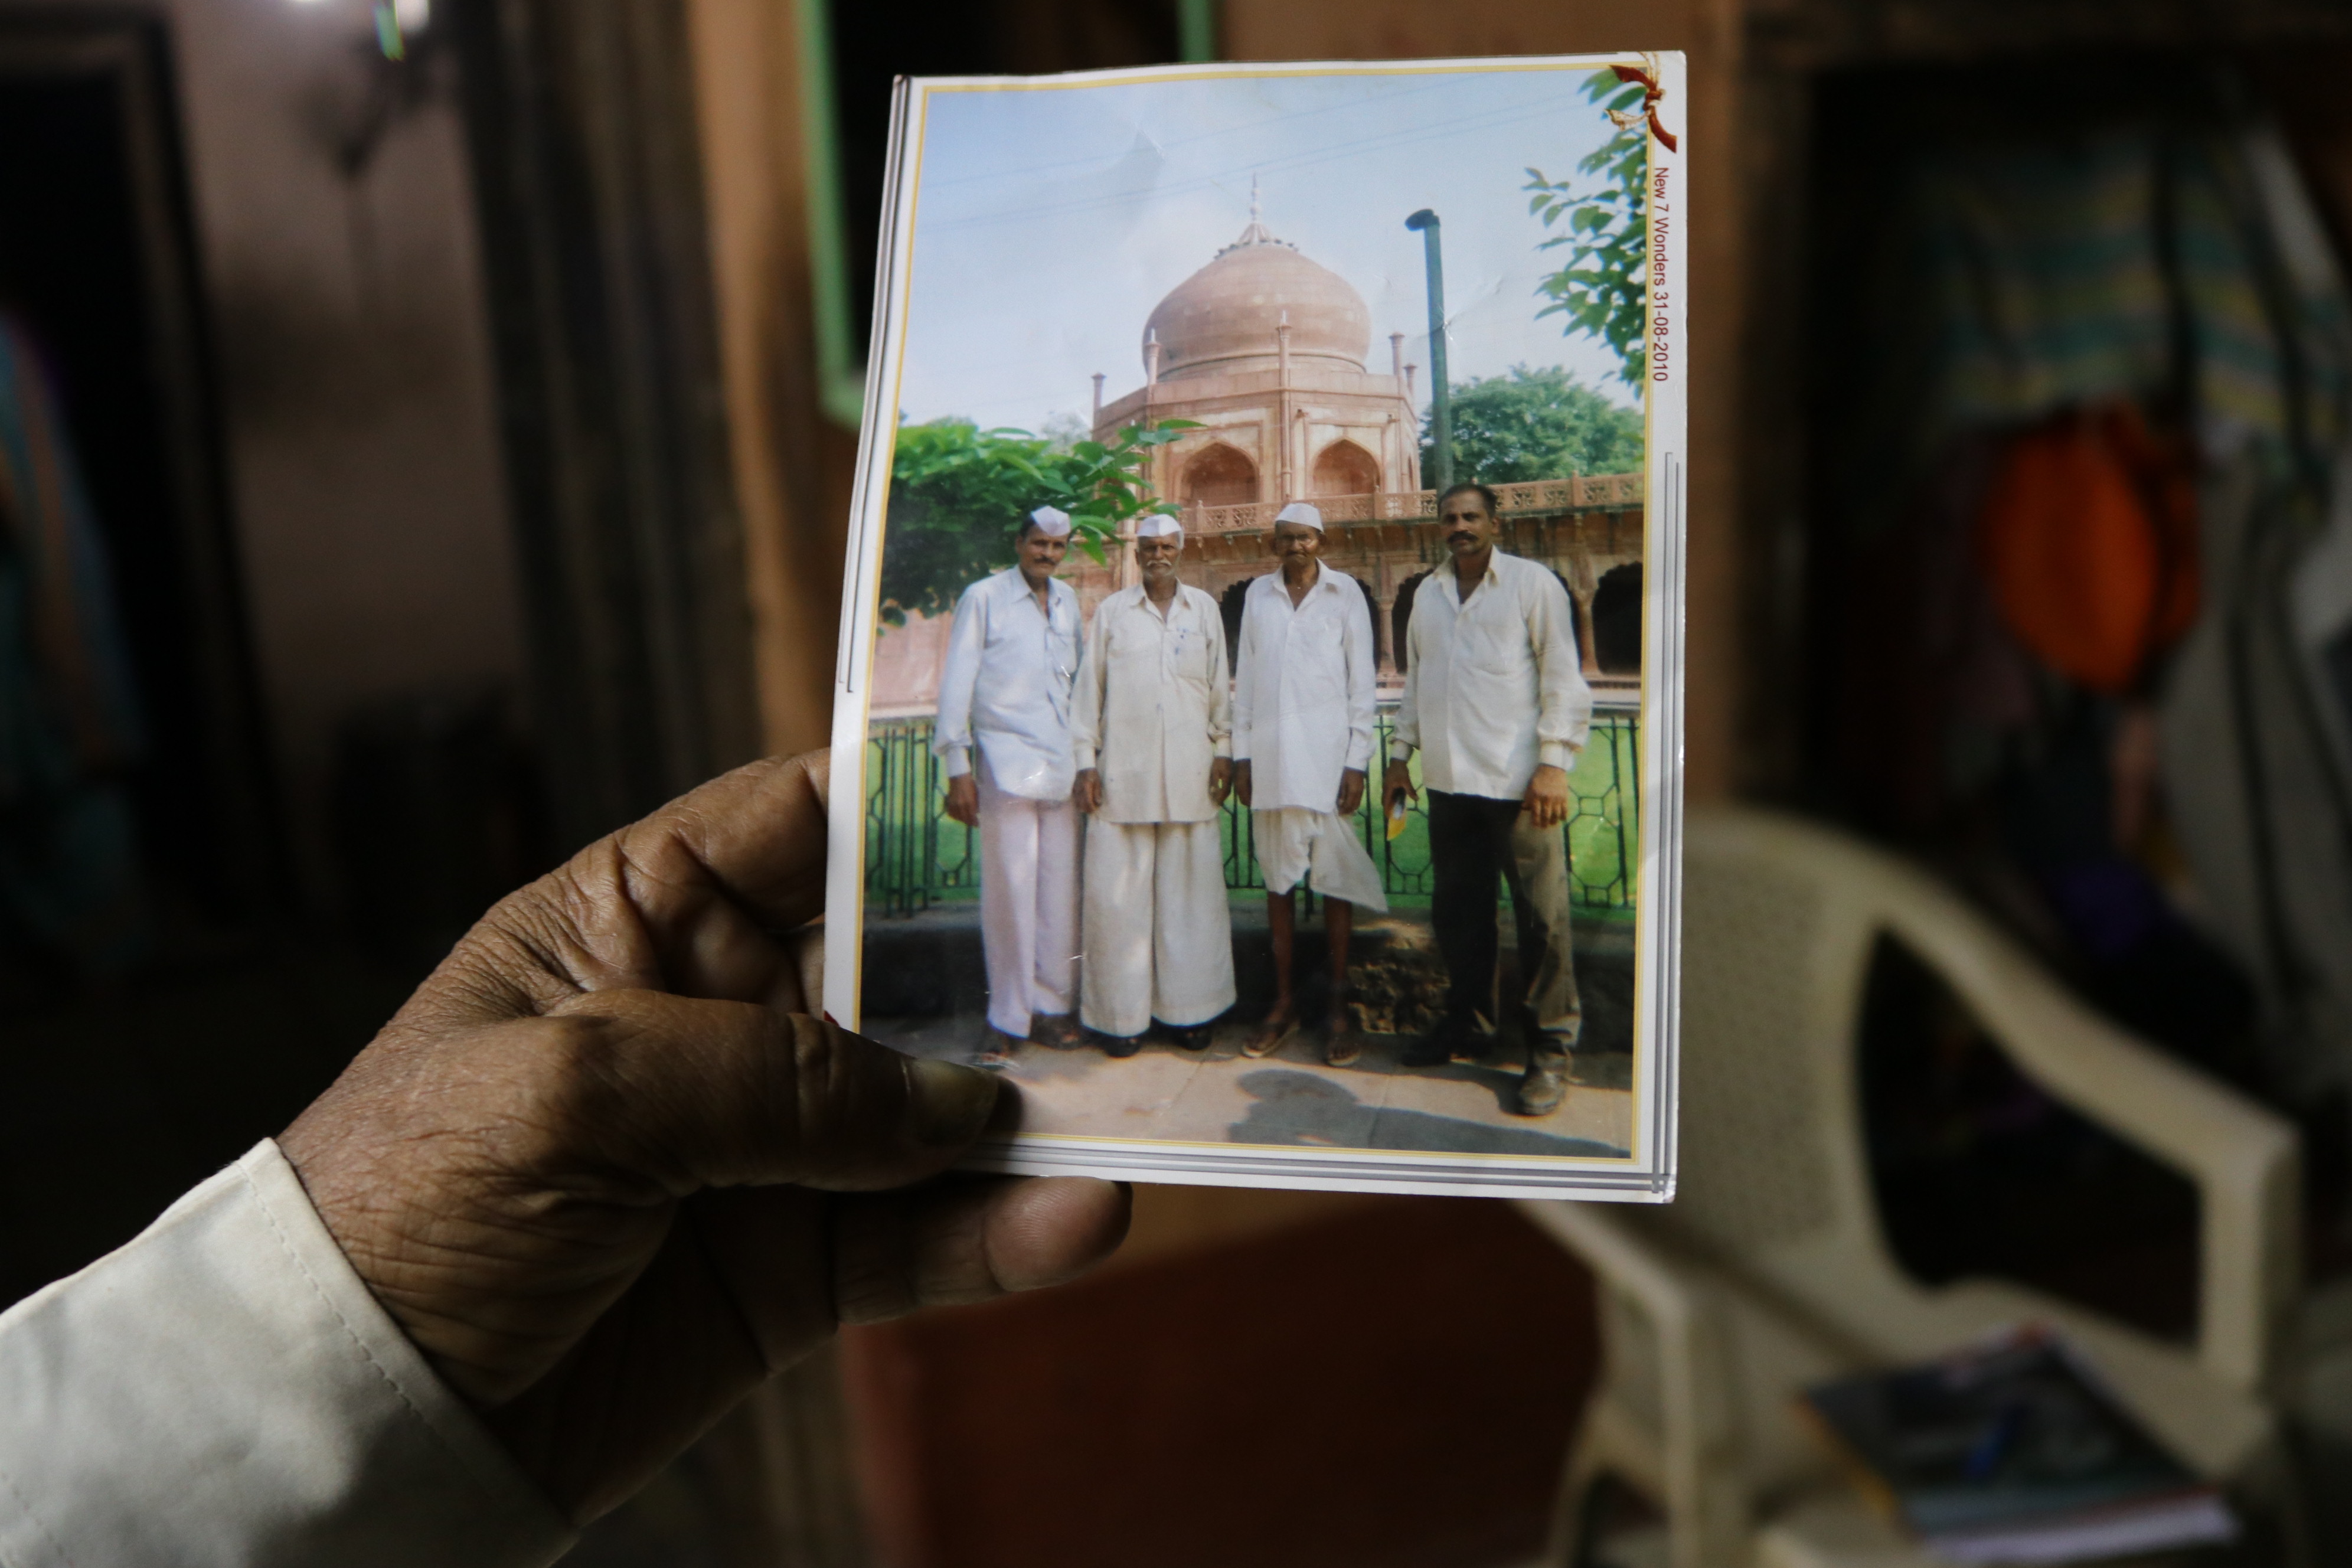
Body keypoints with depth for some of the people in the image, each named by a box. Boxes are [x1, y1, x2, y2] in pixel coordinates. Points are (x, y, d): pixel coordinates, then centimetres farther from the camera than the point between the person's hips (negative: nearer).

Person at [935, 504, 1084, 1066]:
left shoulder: (1068, 600, 13)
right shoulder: (983, 598, 0)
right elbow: (957, 684, -1)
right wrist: (958, 770, -5)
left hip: (1062, 765, 4)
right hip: (1007, 762, -4)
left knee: (1060, 889, 5)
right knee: (1010, 889, -4)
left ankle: (1051, 1005, 16)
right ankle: (1007, 1017, 5)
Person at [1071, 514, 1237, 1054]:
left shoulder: (1204, 609, 12)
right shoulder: (1111, 611, 9)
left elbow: (1220, 686, 13)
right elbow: (1090, 689, 8)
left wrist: (1224, 750, 6)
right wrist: (1086, 761, 3)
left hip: (1190, 773, 1)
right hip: (1123, 773, -1)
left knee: (1190, 892, 1)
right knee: (1120, 894, -3)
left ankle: (1188, 1009, 10)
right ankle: (1122, 1014, 5)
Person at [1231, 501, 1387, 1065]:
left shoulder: (1345, 593, 1)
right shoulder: (1258, 594, 9)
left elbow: (1361, 680, 0)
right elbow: (1245, 678, 10)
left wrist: (1357, 760, -6)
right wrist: (1242, 754, 5)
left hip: (1327, 754, -3)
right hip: (1271, 758, 3)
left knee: (1335, 879, 0)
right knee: (1278, 880, 7)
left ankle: (1339, 1005, 8)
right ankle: (1283, 1002, 15)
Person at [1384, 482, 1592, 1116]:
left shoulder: (1533, 583, -1)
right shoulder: (1428, 594, 14)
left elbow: (1564, 680, -5)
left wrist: (1554, 763, -12)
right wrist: (1400, 754, 15)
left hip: (1517, 780, -5)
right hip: (1449, 781, 5)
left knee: (1542, 917, -2)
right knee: (1458, 913, 12)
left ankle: (1551, 1047, 7)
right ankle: (1468, 1024, 27)